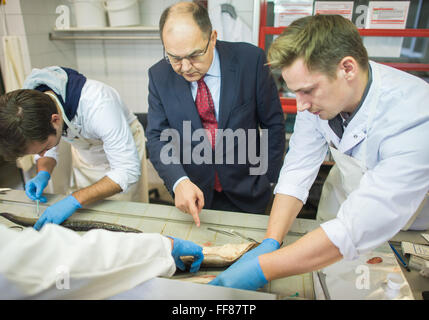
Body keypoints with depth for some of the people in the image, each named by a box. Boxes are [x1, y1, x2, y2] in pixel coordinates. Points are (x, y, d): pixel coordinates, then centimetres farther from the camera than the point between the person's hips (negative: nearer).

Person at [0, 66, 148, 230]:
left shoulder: (98, 105, -42)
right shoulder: (28, 104, -22)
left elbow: (128, 171, -38)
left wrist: (74, 200, -42)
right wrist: (43, 174, -22)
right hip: (84, 156, 5)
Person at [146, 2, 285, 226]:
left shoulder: (250, 60, -15)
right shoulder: (159, 75, -9)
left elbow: (273, 122, -6)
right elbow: (157, 138, -9)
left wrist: (268, 178, -3)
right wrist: (179, 182, -26)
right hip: (192, 194, 1)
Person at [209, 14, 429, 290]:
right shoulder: (318, 93, -21)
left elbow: (357, 229, -43)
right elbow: (297, 172, -18)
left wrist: (260, 270, -43)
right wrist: (270, 243, -28)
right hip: (341, 215, 4)